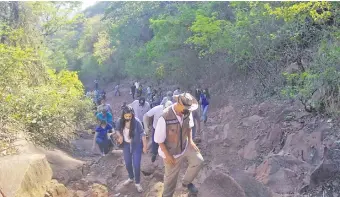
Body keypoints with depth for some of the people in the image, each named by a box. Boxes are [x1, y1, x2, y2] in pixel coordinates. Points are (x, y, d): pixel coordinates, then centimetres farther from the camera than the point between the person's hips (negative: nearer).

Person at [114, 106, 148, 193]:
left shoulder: (136, 122, -22)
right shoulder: (120, 121, -11)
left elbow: (142, 134, -15)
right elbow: (117, 130, 6)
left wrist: (145, 146, -14)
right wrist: (119, 136, -16)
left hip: (137, 145, -4)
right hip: (126, 145, 4)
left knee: (136, 165, -1)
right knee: (127, 163, 18)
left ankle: (137, 183, 18)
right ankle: (131, 178, 43)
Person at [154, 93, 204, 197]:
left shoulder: (187, 112, -19)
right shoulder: (165, 117, -35)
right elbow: (159, 139, -22)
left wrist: (190, 141, -3)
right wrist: (167, 155, -17)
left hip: (185, 145, 5)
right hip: (171, 151, -4)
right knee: (171, 177, 14)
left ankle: (187, 182, 23)